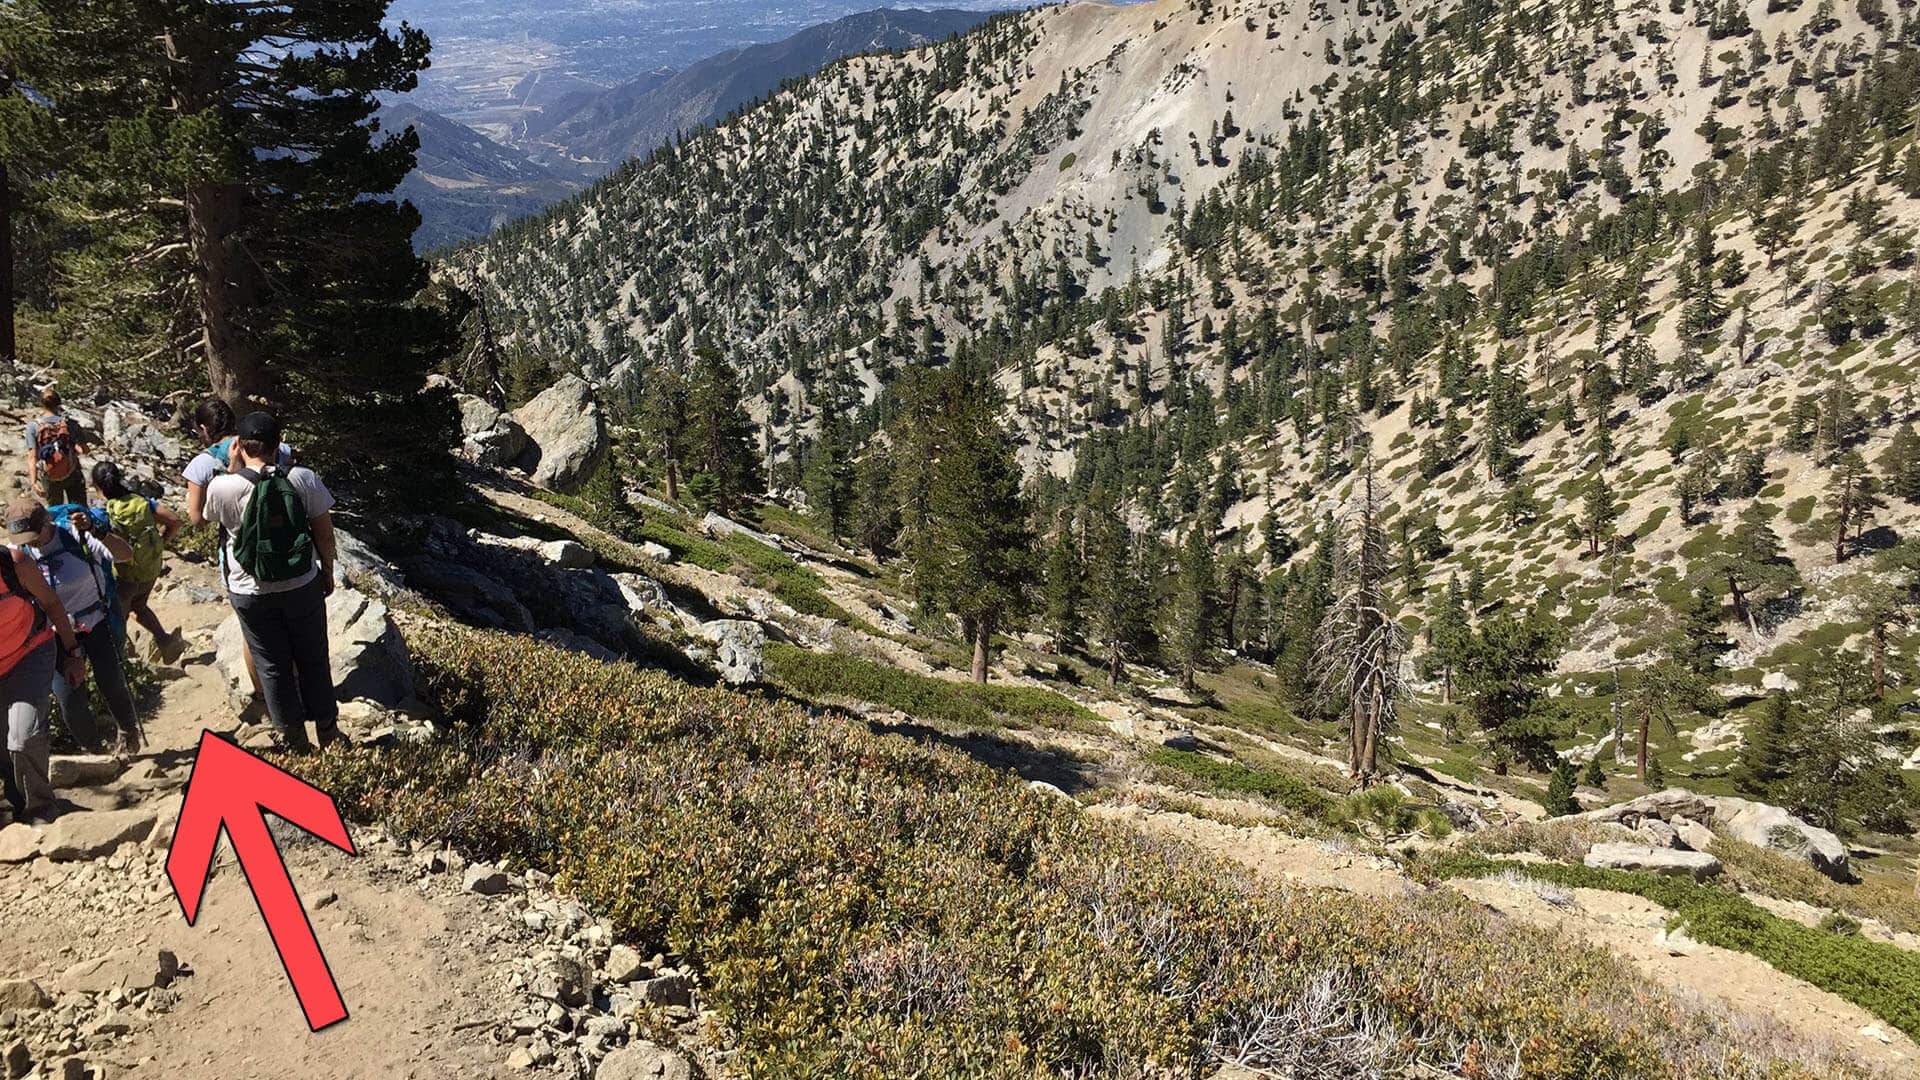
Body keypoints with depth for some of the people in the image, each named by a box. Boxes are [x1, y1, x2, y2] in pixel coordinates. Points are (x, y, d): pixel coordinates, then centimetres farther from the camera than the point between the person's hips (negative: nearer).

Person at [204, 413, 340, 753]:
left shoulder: (222, 487, -18)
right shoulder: (302, 479, -16)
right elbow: (325, 534, -8)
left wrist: (233, 467, -2)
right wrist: (327, 572, 9)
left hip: (250, 594, -1)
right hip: (302, 587, 1)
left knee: (272, 665, 16)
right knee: (313, 659, 19)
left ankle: (294, 741, 28)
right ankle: (328, 731, 31)